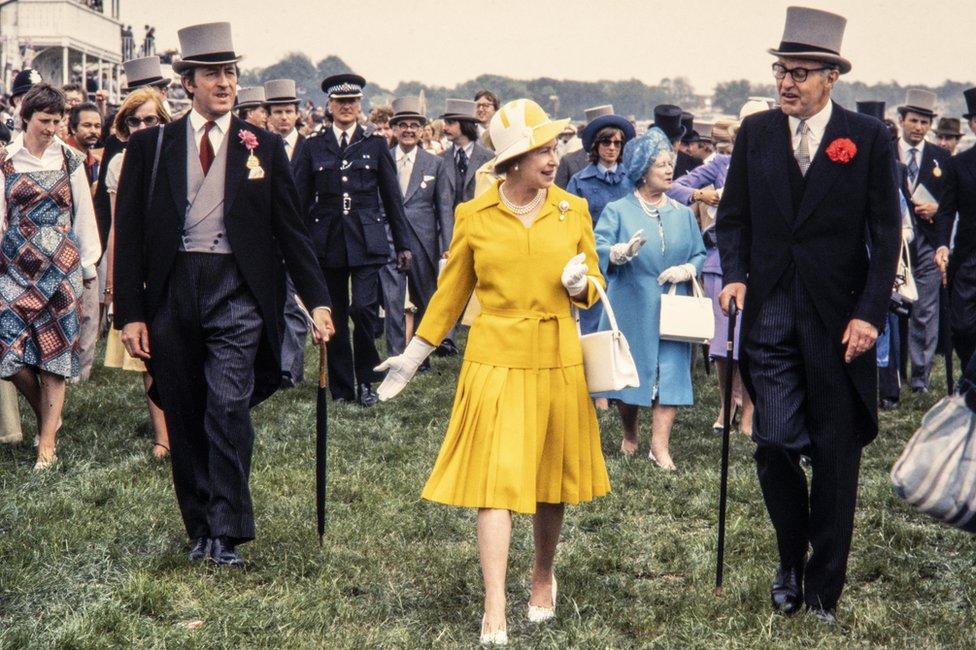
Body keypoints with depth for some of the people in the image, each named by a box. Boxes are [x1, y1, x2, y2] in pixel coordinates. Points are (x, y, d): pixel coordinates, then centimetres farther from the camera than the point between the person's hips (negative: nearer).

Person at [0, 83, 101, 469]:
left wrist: (88, 264, 6)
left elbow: (84, 214, 7)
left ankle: (48, 440, 4)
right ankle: (44, 414, 19)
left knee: (54, 349, -1)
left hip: (61, 263, 0)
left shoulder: (70, 160, 4)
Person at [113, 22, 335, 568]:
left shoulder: (263, 147, 7)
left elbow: (291, 229, 9)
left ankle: (228, 533, -5)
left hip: (237, 290, -1)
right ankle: (200, 527, 21)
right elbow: (130, 235, 5)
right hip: (172, 292, 2)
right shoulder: (150, 146, 6)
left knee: (228, 408, -13)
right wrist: (131, 313, -1)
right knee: (184, 417, 8)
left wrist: (318, 300, 2)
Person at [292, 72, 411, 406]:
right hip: (327, 242, 1)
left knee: (363, 308, -14)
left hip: (366, 241, -1)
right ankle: (341, 387, 15)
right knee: (334, 316, 4)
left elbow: (392, 197, 10)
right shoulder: (313, 147, 8)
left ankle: (366, 381, 4)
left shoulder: (375, 145, 8)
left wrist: (402, 244, 8)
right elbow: (300, 201, 8)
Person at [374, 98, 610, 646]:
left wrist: (580, 283, -12)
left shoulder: (574, 211, 4)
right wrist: (413, 356, 9)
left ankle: (544, 576, 35)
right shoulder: (474, 217, 0)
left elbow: (593, 287, 12)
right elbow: (452, 293, 9)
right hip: (496, 360, -2)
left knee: (552, 477, 12)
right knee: (496, 479, -7)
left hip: (558, 359, 2)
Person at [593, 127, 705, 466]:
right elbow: (598, 248, -13)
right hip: (630, 308, -2)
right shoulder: (617, 211, 1)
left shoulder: (683, 214, 12)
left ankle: (660, 444, -3)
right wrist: (622, 252, -34)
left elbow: (700, 254, 12)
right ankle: (630, 434, 26)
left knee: (670, 371, -6)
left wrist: (687, 270, -10)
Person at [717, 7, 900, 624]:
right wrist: (736, 274, -6)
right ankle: (791, 562, 21)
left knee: (836, 456, 5)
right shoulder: (756, 132, 6)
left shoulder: (868, 137, -2)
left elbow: (886, 234, -2)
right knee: (776, 443, -4)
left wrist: (870, 313, -11)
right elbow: (733, 215, 11)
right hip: (771, 314, 2)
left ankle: (824, 588, 19)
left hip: (839, 322, -1)